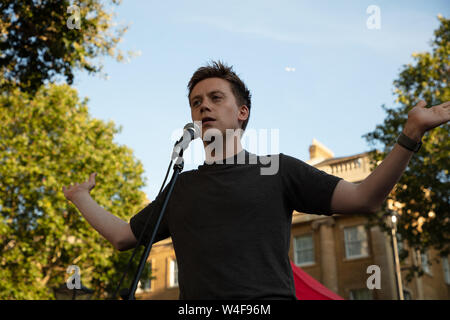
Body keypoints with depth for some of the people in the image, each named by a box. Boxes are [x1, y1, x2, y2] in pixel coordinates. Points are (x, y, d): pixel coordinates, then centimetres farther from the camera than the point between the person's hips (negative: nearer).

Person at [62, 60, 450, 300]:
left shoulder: (277, 169, 11)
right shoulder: (180, 188, 21)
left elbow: (364, 199, 4)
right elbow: (121, 236, 28)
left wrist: (411, 134, -4)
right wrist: (81, 195, 28)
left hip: (268, 296, -2)